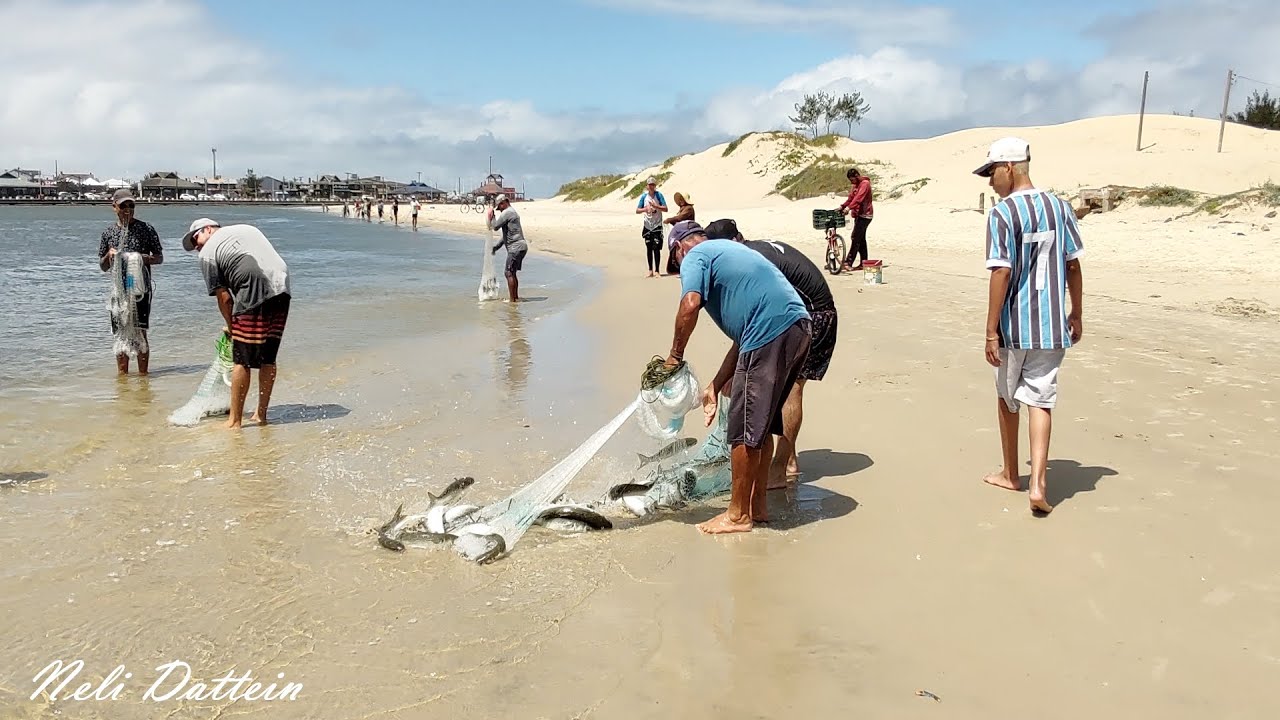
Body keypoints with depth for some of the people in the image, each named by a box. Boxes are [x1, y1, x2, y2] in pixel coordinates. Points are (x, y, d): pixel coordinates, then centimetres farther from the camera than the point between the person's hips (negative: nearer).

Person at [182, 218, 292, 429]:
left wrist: (231, 327, 19)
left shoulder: (208, 253, 8)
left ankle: (235, 421, 9)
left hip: (256, 295, -6)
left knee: (242, 361, 3)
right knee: (268, 358, 15)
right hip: (282, 290, 7)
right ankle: (261, 415, 23)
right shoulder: (247, 229, 27)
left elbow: (224, 298, 4)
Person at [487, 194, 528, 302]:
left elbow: (495, 226, -8)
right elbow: (507, 234, 28)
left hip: (516, 247, -10)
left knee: (509, 273, -7)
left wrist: (491, 215, 7)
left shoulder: (507, 213, -10)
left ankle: (512, 300, -7)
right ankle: (516, 297, 22)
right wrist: (496, 246, 28)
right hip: (520, 247, 10)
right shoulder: (512, 212, 23)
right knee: (512, 273, 17)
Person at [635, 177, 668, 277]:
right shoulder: (644, 196, 3)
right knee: (649, 248, 8)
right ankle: (650, 270, 17)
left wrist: (655, 206, -20)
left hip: (657, 226, -3)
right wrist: (645, 209, -16)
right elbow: (637, 211, 3)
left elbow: (665, 209, -8)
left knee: (656, 248, -8)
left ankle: (656, 271, -2)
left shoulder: (659, 195, -4)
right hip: (647, 226, 3)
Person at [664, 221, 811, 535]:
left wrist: (675, 355, -4)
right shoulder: (728, 250, 31)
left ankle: (738, 515, 11)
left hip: (770, 334, -10)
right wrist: (715, 386, 24)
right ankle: (757, 505, 28)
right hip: (797, 327, 10)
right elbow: (743, 335, 27)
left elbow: (690, 305, -18)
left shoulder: (695, 256, 6)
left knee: (745, 428, 0)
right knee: (762, 424, 19)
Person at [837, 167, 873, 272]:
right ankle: (863, 263, 16)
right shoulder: (855, 185, 16)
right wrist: (842, 206, 2)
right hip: (858, 214, 10)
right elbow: (851, 197, 15)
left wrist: (849, 208, -37)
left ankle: (848, 263, -19)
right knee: (861, 239, 11)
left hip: (864, 215, -10)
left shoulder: (865, 183, -14)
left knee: (855, 238, -15)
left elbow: (859, 197, -27)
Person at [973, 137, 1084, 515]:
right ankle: (1037, 483, -7)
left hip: (1014, 326, -4)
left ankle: (1011, 474, 29)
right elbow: (1073, 265, 9)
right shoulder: (1060, 207, 5)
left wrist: (991, 331, -13)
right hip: (1052, 326, 4)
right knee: (1041, 400, 6)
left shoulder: (1002, 214, -13)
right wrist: (1076, 315, 19)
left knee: (1008, 397, 15)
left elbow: (1002, 274, -16)